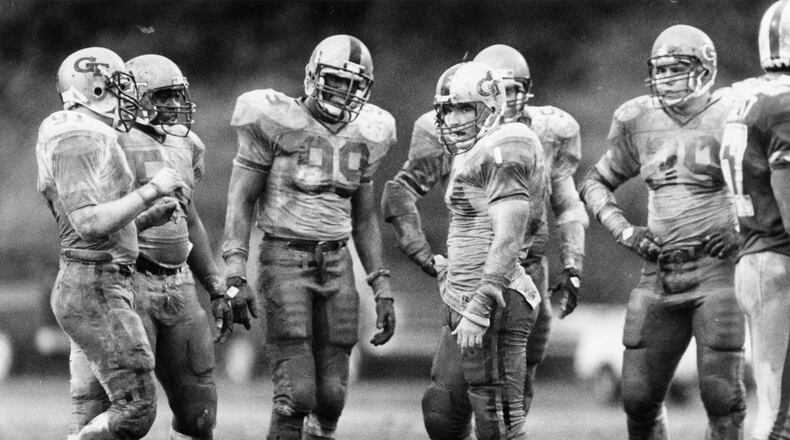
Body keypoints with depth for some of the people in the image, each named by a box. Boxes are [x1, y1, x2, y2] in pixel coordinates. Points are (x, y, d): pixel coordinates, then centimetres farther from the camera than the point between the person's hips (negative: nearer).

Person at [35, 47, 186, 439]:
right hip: (96, 291, -10)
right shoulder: (79, 140, -14)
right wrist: (150, 192, -18)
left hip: (98, 289, 10)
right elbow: (89, 225, -24)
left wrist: (148, 217, 17)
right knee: (135, 409, -11)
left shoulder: (93, 139, 18)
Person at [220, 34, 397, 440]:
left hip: (336, 265, 5)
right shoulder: (277, 121, -7)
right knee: (295, 394, -13)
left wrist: (382, 288, 13)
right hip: (285, 258, -5)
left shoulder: (362, 136, 11)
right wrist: (234, 276, -15)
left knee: (330, 398, 3)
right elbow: (240, 201, -6)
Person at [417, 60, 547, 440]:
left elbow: (507, 240, -20)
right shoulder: (472, 155, 18)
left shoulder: (503, 152, -14)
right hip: (463, 306, 11)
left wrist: (479, 308, -24)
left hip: (493, 307, -11)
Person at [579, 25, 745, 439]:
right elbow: (595, 182, 22)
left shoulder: (730, 115, -6)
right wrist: (623, 229, 6)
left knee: (722, 397, -6)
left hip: (717, 268, -5)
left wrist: (742, 226, -13)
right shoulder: (638, 121, 9)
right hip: (659, 273, 5)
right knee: (639, 397, 4)